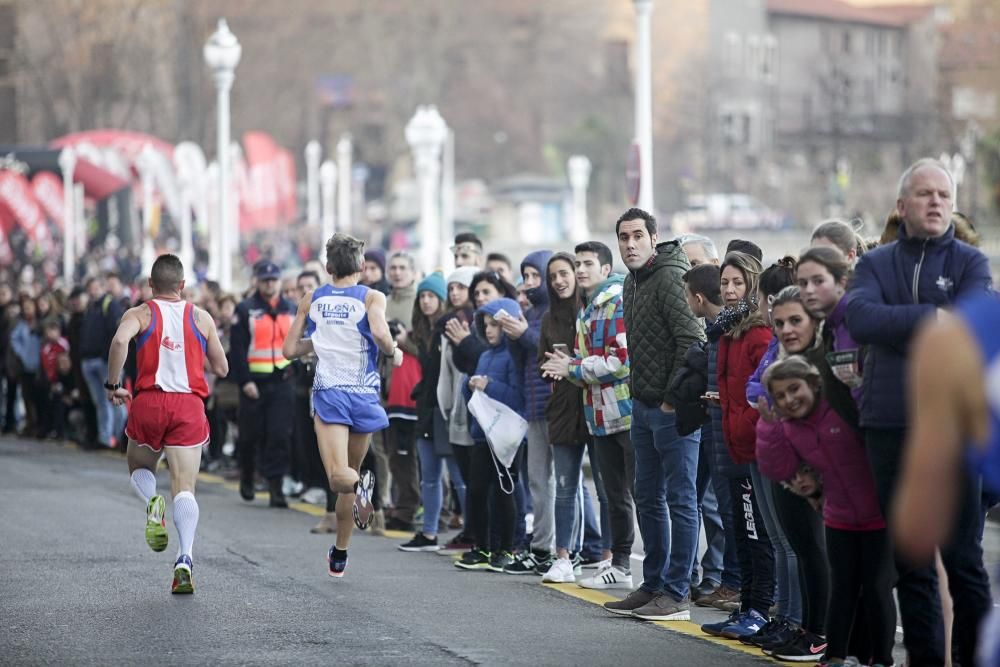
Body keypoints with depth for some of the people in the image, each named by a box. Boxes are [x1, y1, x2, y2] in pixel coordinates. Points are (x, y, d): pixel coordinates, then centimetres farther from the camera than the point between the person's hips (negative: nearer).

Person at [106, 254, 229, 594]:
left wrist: (112, 384, -7)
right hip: (190, 405, 0)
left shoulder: (138, 314, 5)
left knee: (139, 470, 24)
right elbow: (221, 369, 14)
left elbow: (119, 340, -17)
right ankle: (185, 559, -23)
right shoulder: (201, 318, 11)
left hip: (149, 401, 0)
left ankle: (152, 502, -11)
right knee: (185, 487, -3)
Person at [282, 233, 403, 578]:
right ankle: (339, 555, 23)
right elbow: (379, 332, -21)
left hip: (328, 393, 0)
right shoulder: (372, 297, 0)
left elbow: (290, 349, 10)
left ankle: (360, 484, -44)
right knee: (352, 473, 16)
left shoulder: (311, 300, 8)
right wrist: (394, 352, -1)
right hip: (364, 394, 0)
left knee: (339, 476, -11)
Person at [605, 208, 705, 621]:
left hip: (672, 409, -10)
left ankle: (677, 595, -2)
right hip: (644, 406, 10)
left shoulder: (668, 278, -15)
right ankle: (654, 585, 24)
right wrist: (640, 394, 17)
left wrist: (673, 398, -18)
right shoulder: (633, 282, 15)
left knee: (680, 499, -4)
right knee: (648, 498, 15)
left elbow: (691, 340, -22)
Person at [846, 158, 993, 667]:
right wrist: (933, 316, -13)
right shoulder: (875, 264, 10)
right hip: (889, 428, 2)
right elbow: (860, 318, -10)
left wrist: (896, 327, -10)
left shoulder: (970, 263, 5)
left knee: (963, 559, -3)